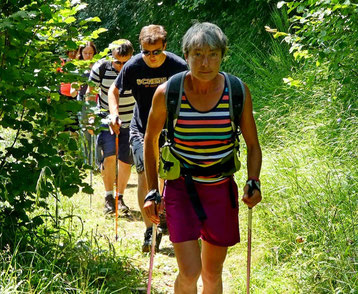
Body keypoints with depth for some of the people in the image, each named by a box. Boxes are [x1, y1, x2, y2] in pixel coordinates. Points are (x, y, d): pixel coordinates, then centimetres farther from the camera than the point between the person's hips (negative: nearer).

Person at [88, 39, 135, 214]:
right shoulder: (101, 68, -12)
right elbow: (91, 93, 2)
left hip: (130, 122, 1)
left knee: (125, 160, 1)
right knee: (109, 155, -16)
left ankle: (120, 198, 19)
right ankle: (108, 197, -2)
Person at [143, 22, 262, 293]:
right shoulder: (167, 93, -12)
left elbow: (253, 145, 3)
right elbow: (151, 140, 3)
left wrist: (253, 182, -13)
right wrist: (152, 192, 1)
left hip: (221, 189, 2)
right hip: (181, 188, -2)